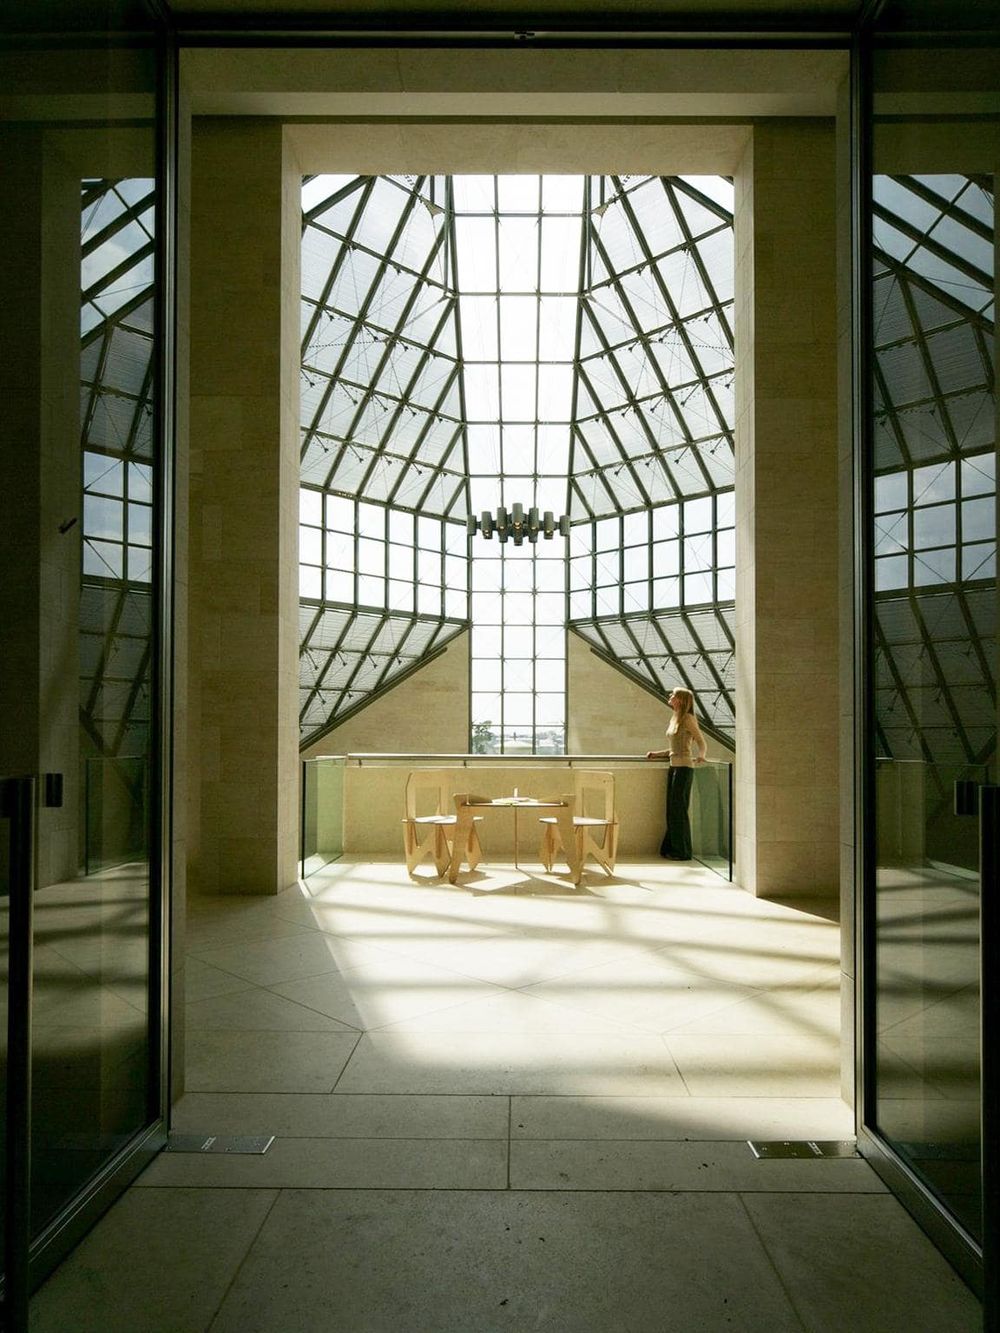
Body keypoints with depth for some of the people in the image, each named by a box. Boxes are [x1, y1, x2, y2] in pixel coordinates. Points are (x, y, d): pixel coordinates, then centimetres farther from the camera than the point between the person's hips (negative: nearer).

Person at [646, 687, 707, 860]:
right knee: (672, 809, 10)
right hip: (673, 767, 8)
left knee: (679, 809, -3)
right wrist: (656, 754, 12)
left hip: (684, 767, -8)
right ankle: (672, 848, 18)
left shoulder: (688, 718, -10)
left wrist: (701, 757, 8)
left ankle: (682, 851, 6)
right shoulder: (674, 719, 15)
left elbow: (701, 741, -6)